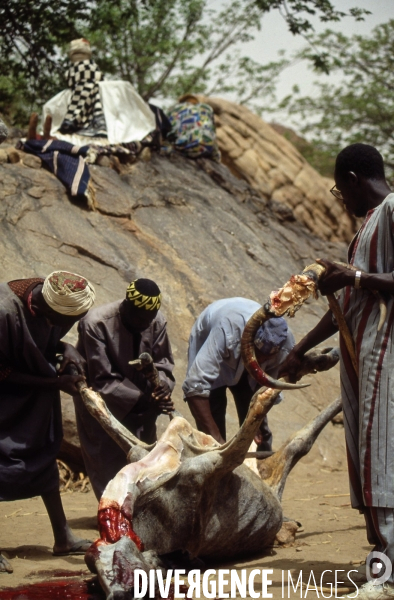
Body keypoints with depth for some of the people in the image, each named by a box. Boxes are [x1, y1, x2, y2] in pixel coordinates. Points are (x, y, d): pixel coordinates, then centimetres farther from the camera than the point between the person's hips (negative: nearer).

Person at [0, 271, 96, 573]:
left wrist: (66, 348, -16)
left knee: (45, 453, 11)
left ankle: (63, 537, 20)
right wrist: (54, 383, -22)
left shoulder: (48, 300, -14)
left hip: (35, 395, 7)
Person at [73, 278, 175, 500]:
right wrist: (141, 400, -34)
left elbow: (163, 362, -3)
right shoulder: (96, 324, -29)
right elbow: (102, 381, -28)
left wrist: (162, 386, -26)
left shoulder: (157, 321, -17)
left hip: (139, 402, 4)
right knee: (110, 469, -3)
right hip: (102, 406, -4)